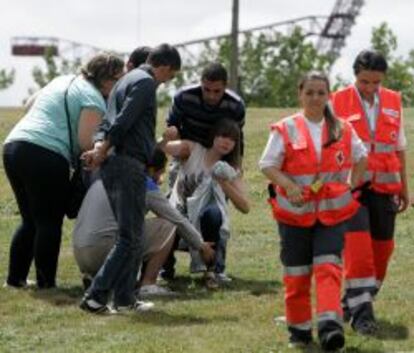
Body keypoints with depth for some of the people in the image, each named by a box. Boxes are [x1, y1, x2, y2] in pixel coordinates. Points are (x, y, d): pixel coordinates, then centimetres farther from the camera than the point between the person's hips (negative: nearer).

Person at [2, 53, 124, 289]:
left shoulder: (64, 82, 24)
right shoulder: (93, 97, -5)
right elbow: (86, 141, -14)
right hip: (45, 156, -9)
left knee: (31, 221, 17)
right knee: (50, 223, 0)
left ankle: (16, 277, 18)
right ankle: (46, 281, 1)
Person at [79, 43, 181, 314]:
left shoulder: (128, 80, 24)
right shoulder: (145, 83, -7)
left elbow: (108, 121, 16)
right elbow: (123, 121, -17)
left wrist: (99, 147, -1)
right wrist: (102, 152, -9)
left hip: (113, 164, 10)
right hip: (128, 164, -10)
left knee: (133, 237, 14)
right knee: (130, 238, -9)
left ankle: (125, 299, 13)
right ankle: (95, 296, -14)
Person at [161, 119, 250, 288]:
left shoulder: (231, 171, 7)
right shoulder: (192, 150, 1)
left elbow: (245, 207, -5)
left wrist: (225, 184, -19)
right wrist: (166, 138, -37)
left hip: (205, 224, 0)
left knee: (213, 212, -35)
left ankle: (211, 269, -17)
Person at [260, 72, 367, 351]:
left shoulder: (343, 130, 3)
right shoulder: (286, 129, -4)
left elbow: (361, 157, 19)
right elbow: (268, 165, -6)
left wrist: (351, 186, 8)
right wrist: (289, 186, -21)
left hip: (333, 213, 0)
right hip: (294, 213, 0)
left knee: (329, 266, -16)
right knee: (296, 273, 7)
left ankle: (330, 325, -25)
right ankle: (299, 328, 21)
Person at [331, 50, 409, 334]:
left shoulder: (393, 102, 8)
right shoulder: (339, 102, -3)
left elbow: (400, 147, 16)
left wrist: (404, 187, 18)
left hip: (384, 187, 4)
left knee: (382, 247, 6)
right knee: (357, 245, -14)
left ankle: (357, 301, 22)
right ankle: (361, 311, -10)